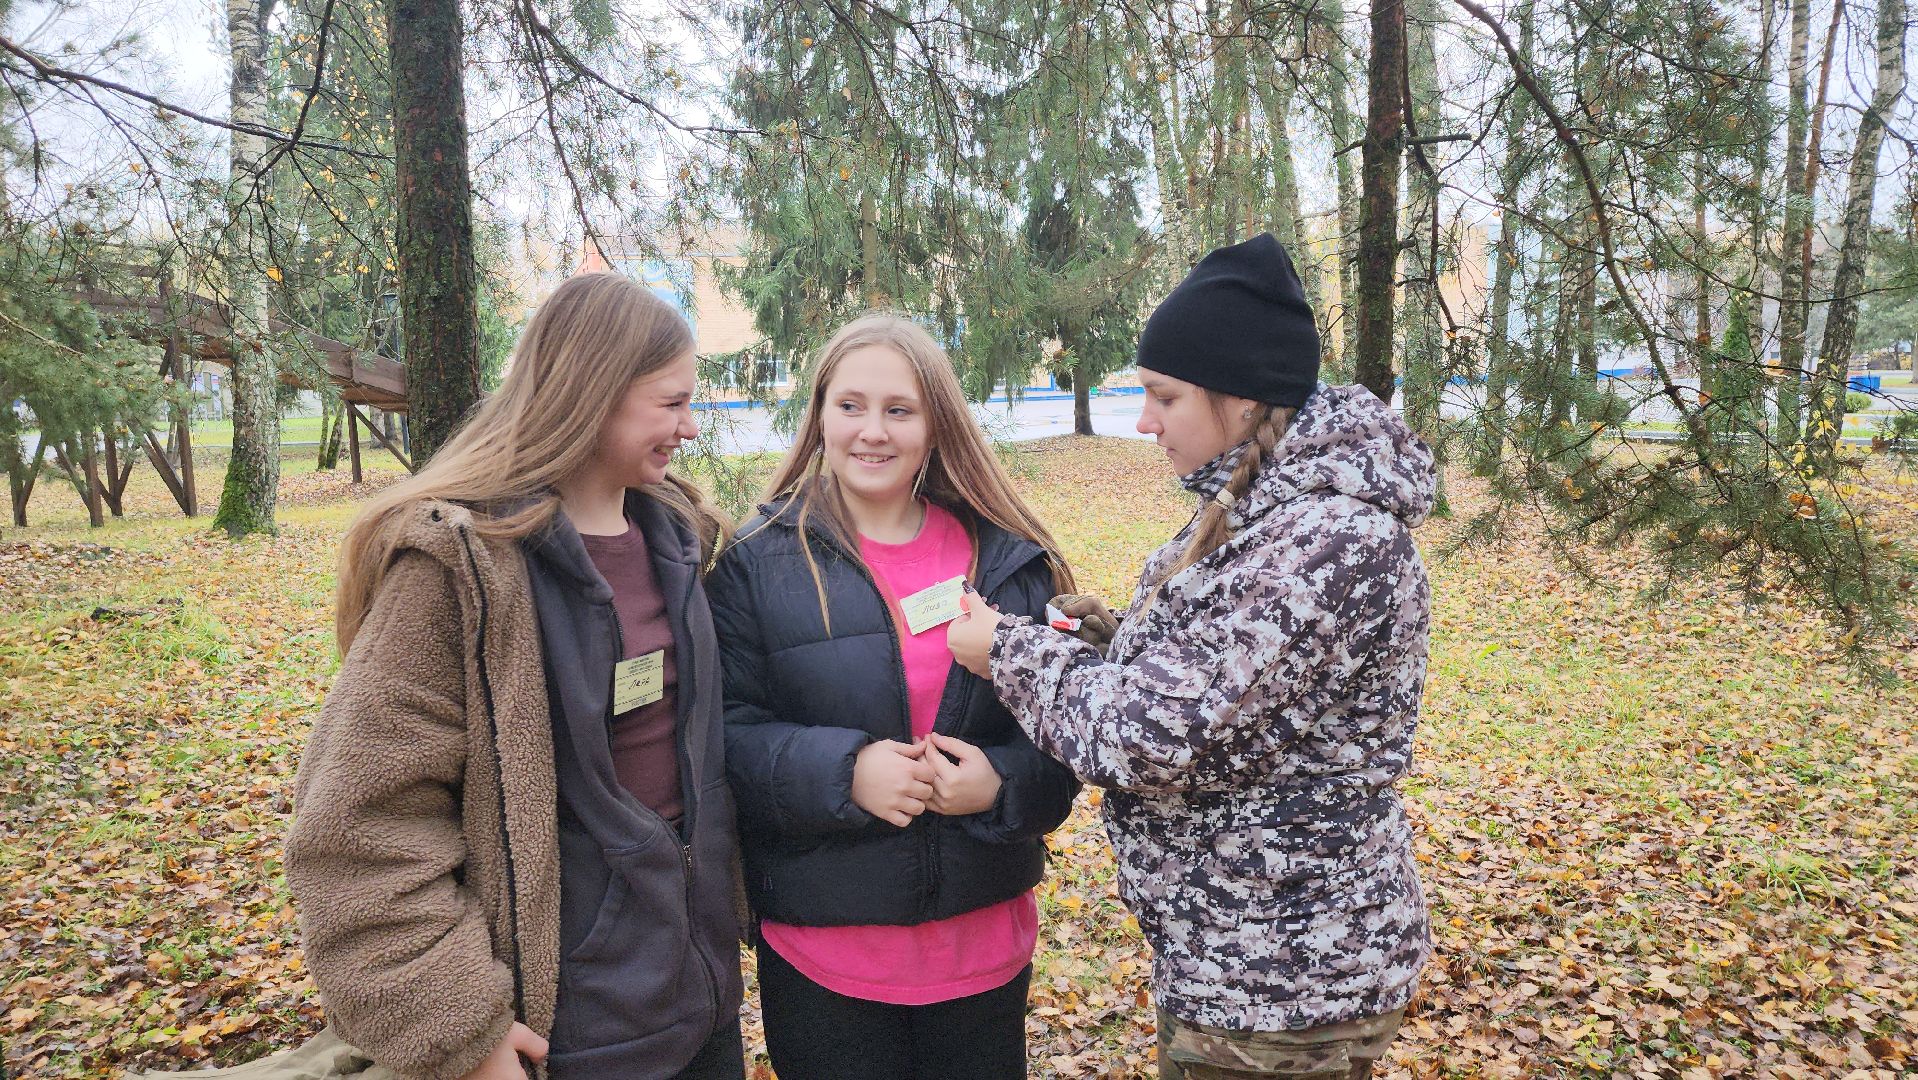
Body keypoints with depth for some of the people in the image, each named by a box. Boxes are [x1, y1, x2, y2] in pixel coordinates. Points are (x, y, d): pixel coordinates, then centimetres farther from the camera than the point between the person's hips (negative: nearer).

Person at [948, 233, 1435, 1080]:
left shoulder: (1332, 540, -26)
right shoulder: (1266, 508, 4)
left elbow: (1156, 738, -27)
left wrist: (1011, 650, -12)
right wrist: (1104, 633, -2)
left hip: (1282, 979, -9)